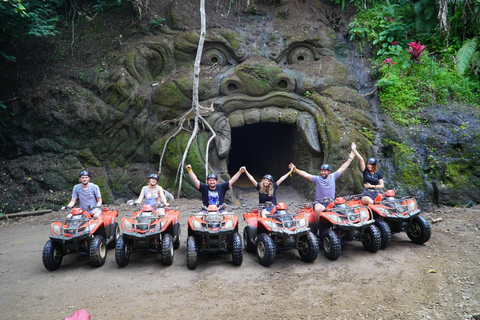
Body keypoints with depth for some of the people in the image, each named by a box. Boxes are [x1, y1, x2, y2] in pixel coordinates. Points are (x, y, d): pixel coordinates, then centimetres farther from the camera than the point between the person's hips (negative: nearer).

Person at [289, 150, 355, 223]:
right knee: (318, 209, -35)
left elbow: (342, 168, 16)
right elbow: (305, 174, -7)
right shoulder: (317, 179, 3)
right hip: (319, 203, -3)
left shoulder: (332, 177, 11)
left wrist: (350, 159, 19)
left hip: (331, 203, 3)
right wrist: (295, 169, -18)